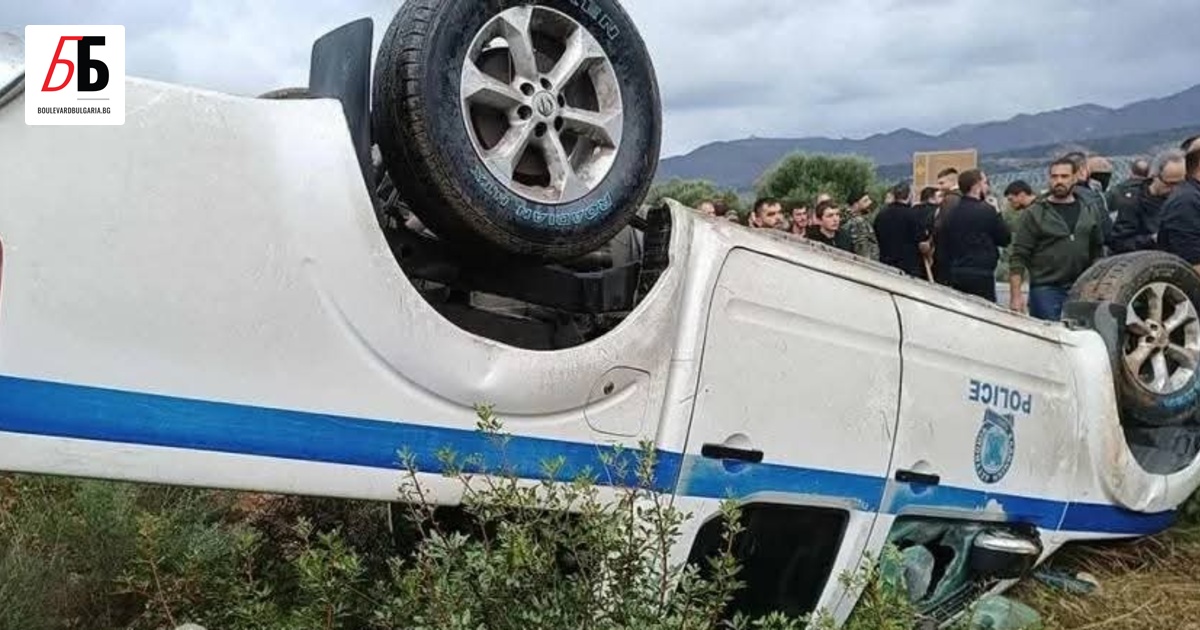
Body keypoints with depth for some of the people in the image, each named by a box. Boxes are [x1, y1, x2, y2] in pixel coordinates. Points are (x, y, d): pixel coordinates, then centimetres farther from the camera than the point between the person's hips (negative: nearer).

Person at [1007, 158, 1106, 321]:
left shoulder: (1089, 212, 11)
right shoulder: (1034, 214, -1)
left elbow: (1097, 252, 18)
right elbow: (1018, 257, -6)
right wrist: (1016, 295, -15)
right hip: (1045, 290, -4)